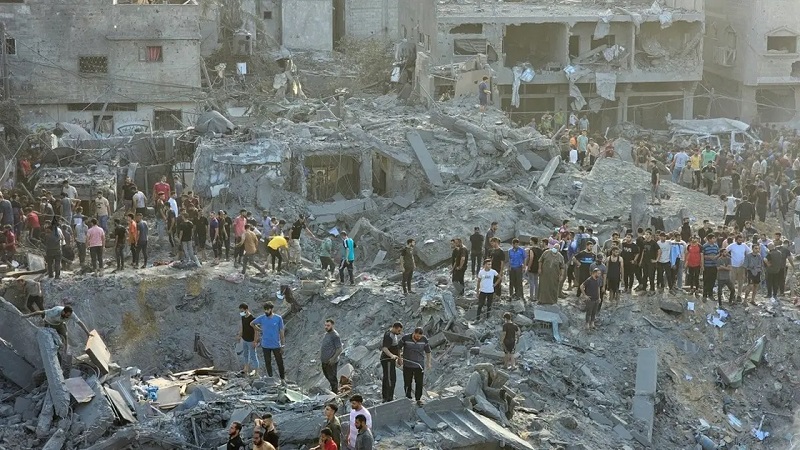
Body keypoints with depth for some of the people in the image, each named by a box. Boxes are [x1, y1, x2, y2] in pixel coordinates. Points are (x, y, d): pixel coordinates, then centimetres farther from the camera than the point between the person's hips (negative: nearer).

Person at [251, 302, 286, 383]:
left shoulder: (278, 318, -9)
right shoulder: (261, 318, -5)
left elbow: (282, 332, -5)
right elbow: (252, 323, 14)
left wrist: (282, 346, -6)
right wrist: (259, 330, 6)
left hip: (276, 345, -1)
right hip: (265, 346, 1)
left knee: (280, 362, 6)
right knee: (268, 363, 12)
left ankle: (282, 378, 23)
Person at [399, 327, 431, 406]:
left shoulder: (424, 340, -6)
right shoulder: (405, 338, -11)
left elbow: (428, 351, 7)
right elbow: (399, 348, 6)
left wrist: (428, 363, 9)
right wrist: (399, 358, 6)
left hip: (419, 365, 1)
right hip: (407, 365, -1)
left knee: (419, 383, 0)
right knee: (407, 383, 6)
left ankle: (418, 399, 11)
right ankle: (408, 398, 19)